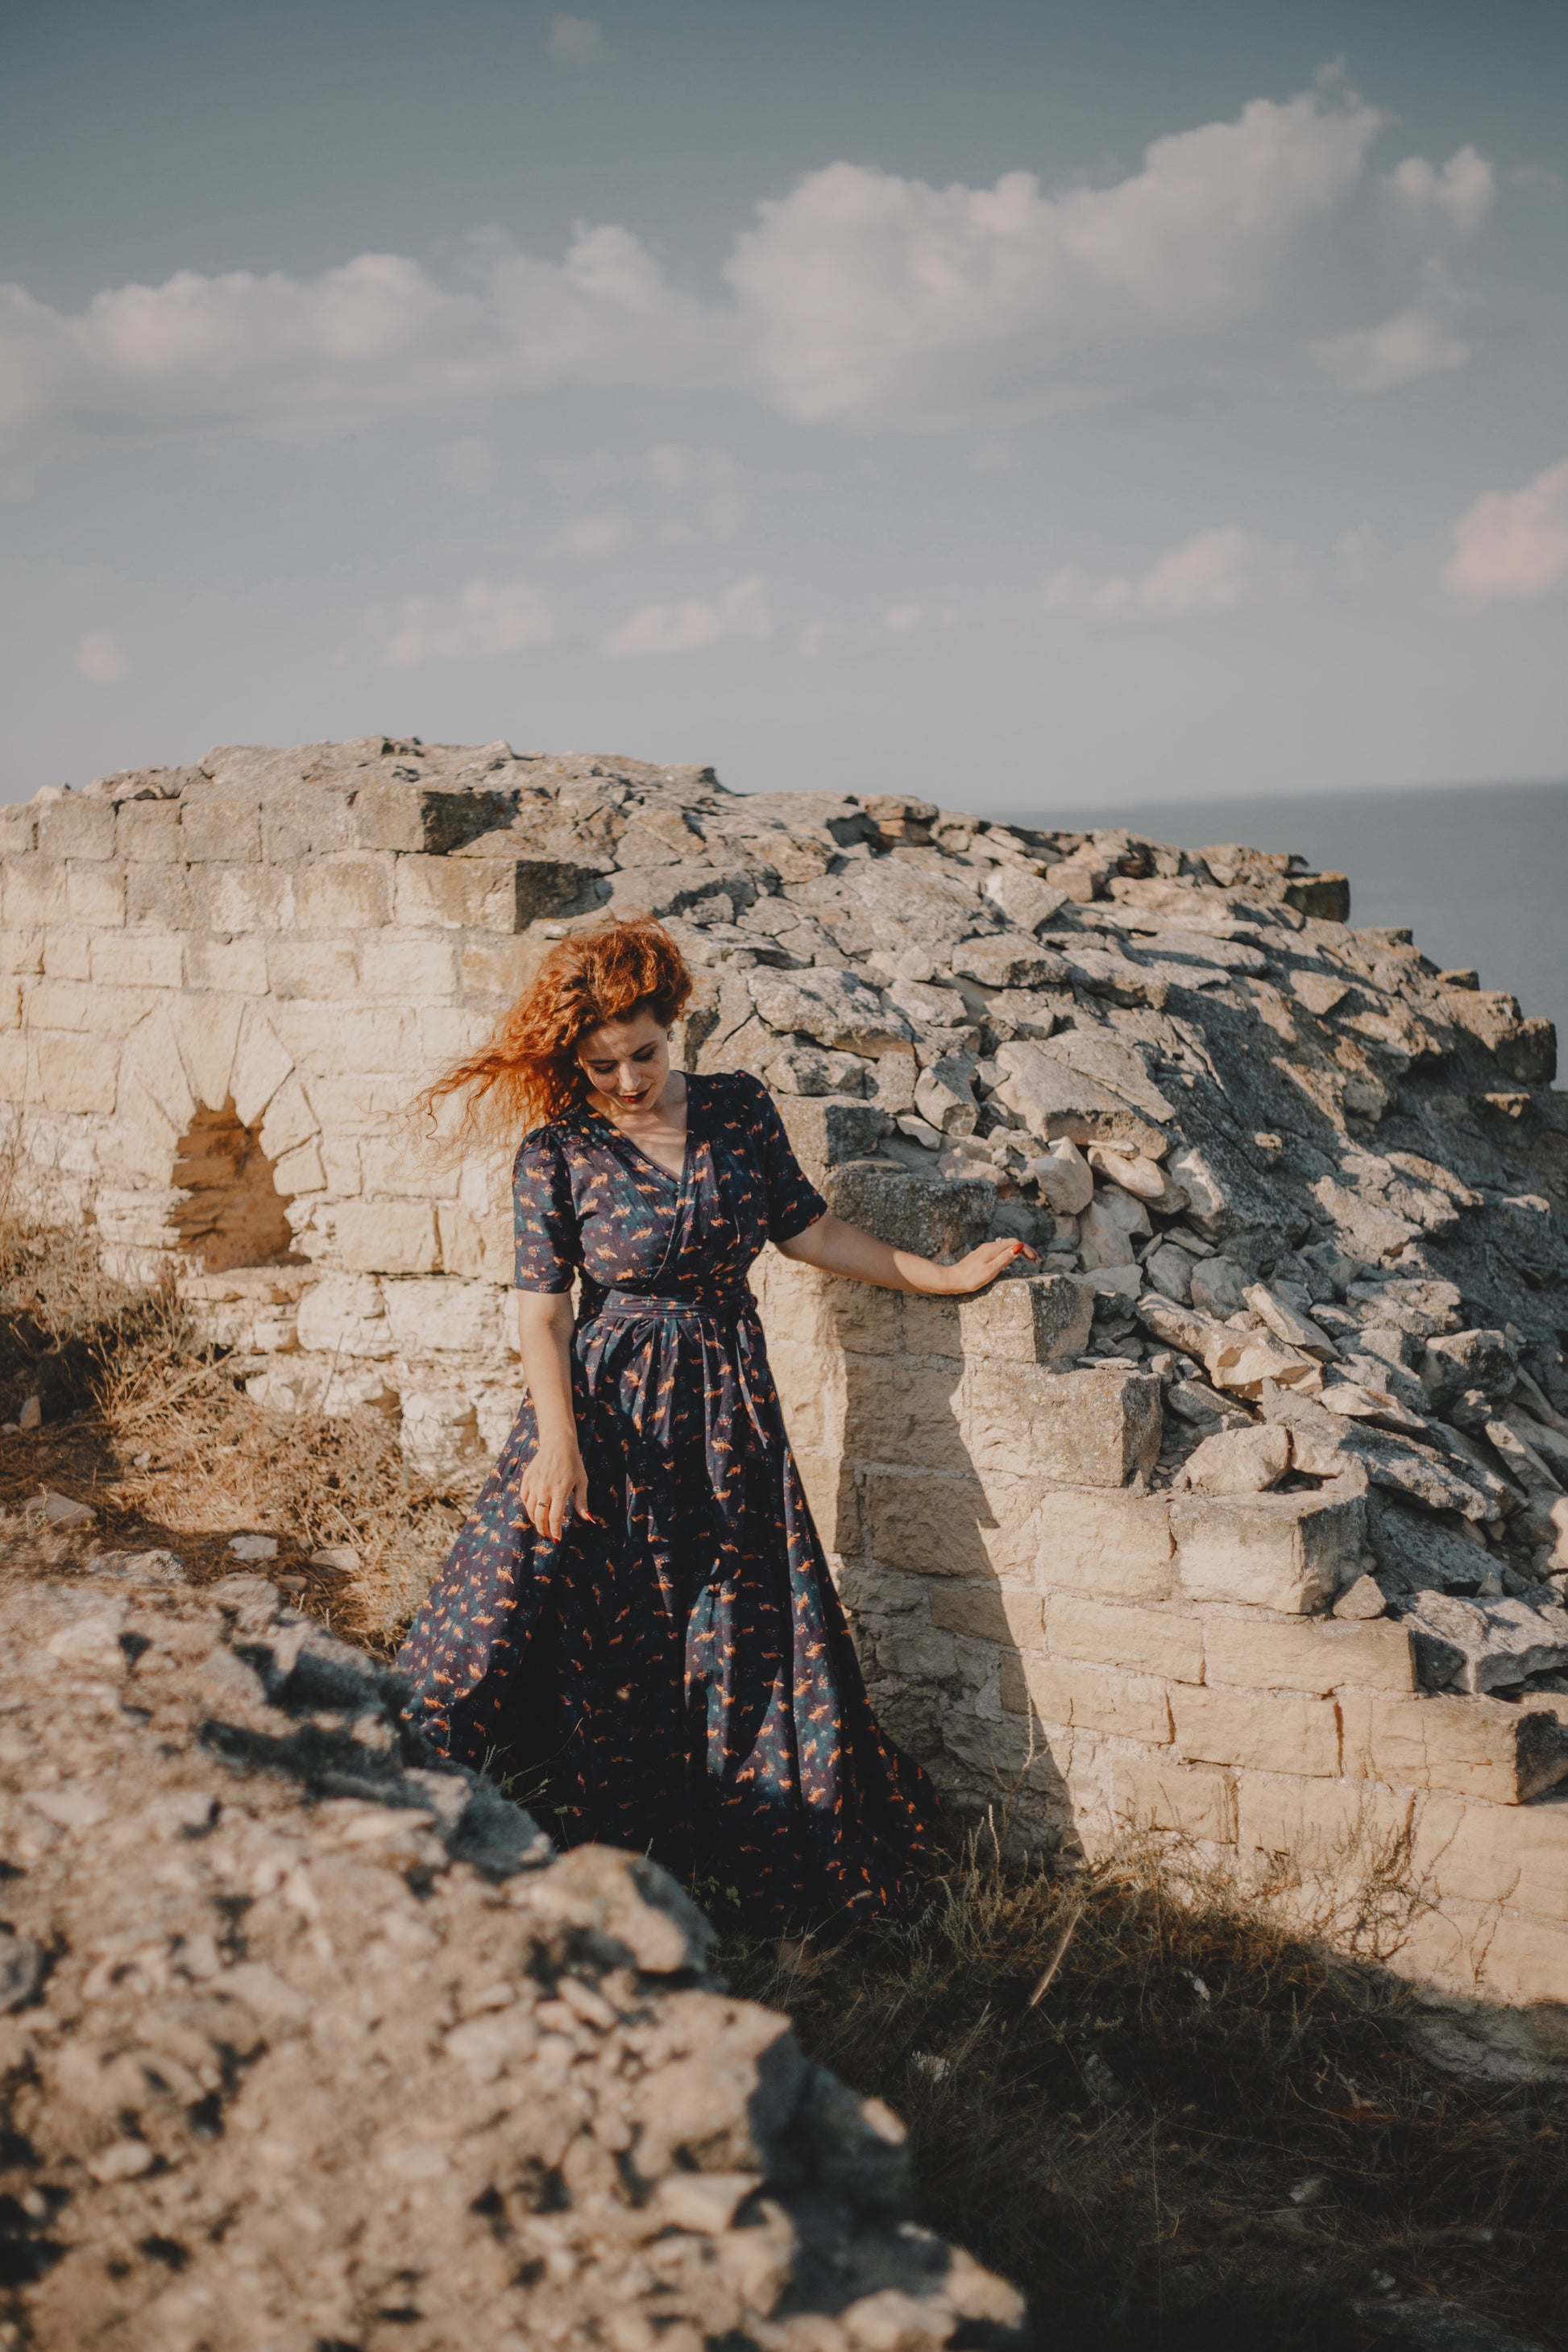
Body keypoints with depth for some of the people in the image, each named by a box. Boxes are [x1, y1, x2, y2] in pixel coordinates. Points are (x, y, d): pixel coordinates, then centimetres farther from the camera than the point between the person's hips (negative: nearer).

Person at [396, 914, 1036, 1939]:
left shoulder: (741, 1109, 0)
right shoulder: (559, 1150, -9)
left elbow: (804, 1227, 10)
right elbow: (541, 1307, -9)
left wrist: (942, 1276, 10)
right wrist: (557, 1439, -18)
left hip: (727, 1402, 3)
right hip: (607, 1400, -3)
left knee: (746, 1641, 7)